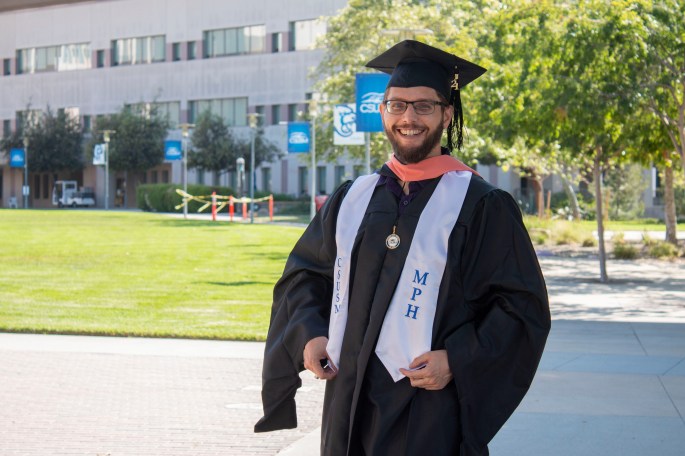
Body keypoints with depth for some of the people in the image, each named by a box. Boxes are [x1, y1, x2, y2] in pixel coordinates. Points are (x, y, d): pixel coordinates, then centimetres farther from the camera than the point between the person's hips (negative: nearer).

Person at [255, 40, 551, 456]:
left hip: (430, 413, -4)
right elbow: (304, 272, 15)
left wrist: (459, 360, -17)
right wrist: (308, 334, -3)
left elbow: (522, 305, -6)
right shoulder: (353, 199, 8)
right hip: (350, 405, 5)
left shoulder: (480, 205, -5)